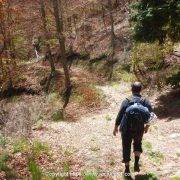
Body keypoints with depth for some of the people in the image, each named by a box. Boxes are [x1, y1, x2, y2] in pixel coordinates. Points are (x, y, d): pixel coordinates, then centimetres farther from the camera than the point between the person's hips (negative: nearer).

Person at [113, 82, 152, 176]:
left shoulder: (126, 101, -11)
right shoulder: (145, 101, -5)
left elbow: (120, 115, -10)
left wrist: (116, 127, 3)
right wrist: (147, 126, 16)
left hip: (126, 129, -2)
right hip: (139, 129, 2)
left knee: (126, 148, 14)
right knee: (137, 144, 28)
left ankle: (127, 169, 21)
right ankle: (136, 164, 16)